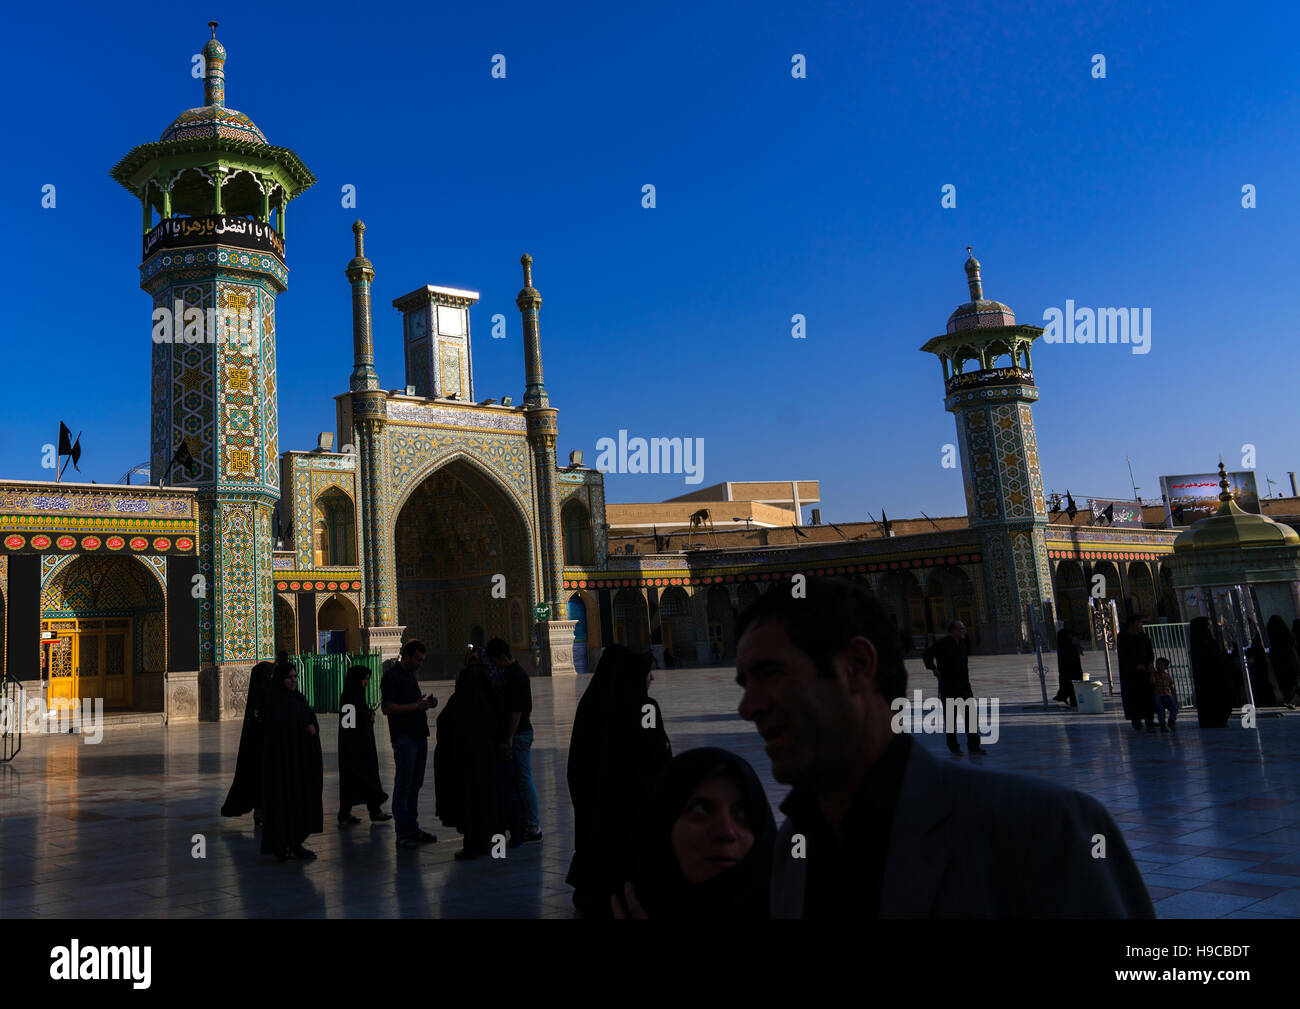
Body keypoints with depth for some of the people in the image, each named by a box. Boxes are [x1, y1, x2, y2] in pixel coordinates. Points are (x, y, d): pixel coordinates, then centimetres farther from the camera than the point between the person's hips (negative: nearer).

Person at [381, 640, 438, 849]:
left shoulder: (411, 675, 18)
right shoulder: (391, 676, -10)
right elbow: (387, 707, -18)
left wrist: (426, 703, 7)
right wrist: (416, 706, -20)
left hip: (419, 736, 9)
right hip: (404, 738, -9)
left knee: (415, 785, 12)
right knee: (403, 786, -5)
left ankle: (413, 828, 19)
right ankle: (403, 834, -1)